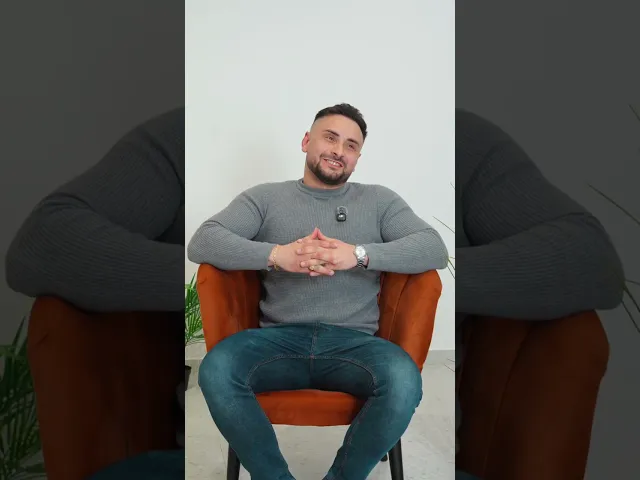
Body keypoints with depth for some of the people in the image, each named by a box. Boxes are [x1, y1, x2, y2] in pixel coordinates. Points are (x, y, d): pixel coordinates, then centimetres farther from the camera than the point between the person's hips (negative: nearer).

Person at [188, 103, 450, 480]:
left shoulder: (379, 200, 13)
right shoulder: (266, 197, 12)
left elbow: (435, 249, -1)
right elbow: (201, 244, -1)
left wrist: (359, 254, -17)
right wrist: (277, 255, -17)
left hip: (353, 341, 0)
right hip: (280, 337, 1)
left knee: (404, 381, -30)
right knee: (216, 370, -29)